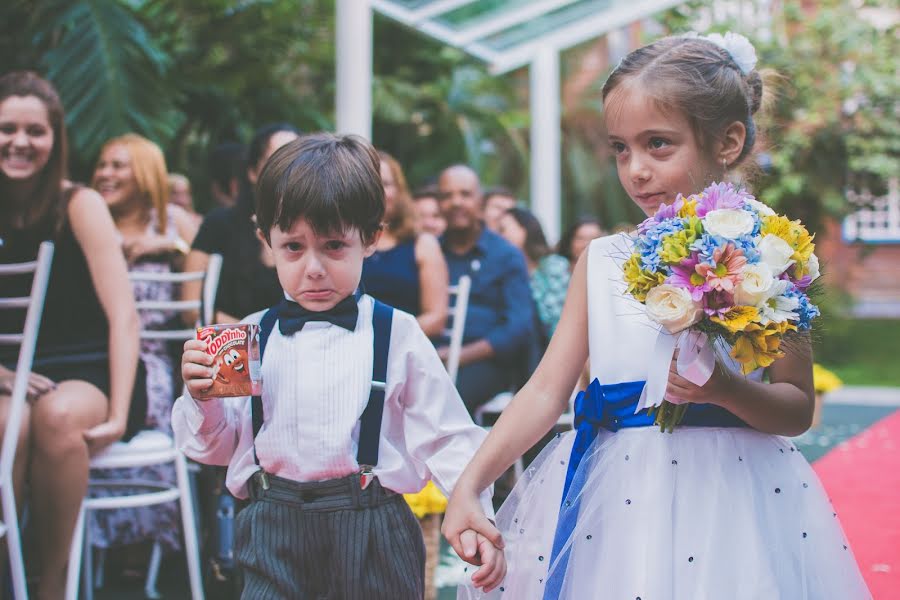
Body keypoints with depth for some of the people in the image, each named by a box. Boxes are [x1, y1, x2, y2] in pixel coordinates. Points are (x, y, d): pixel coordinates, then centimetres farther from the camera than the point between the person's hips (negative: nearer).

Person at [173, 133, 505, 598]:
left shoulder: (397, 335, -4)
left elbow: (446, 438, -1)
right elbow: (215, 446, 11)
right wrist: (201, 398, -9)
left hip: (372, 533, -1)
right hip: (275, 535, 2)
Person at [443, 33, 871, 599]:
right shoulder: (602, 261, 5)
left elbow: (798, 409, -2)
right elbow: (547, 390, 2)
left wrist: (726, 389, -21)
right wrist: (470, 484, -8)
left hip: (725, 492, -3)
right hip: (614, 497, 3)